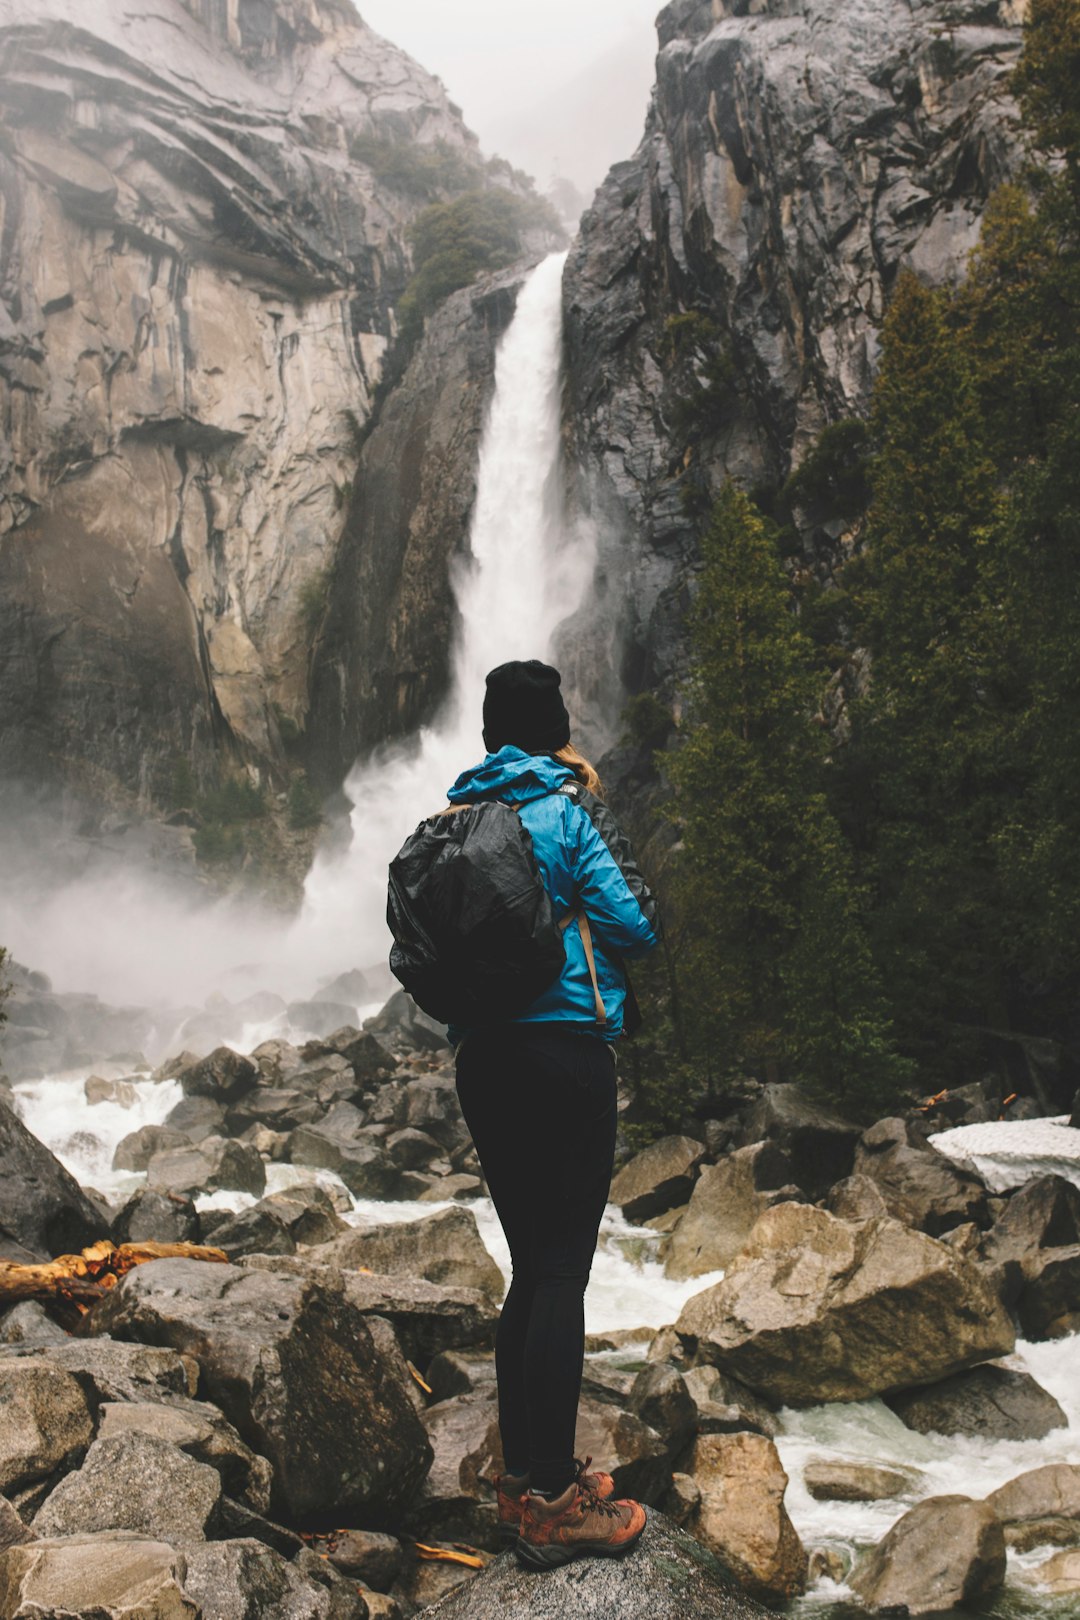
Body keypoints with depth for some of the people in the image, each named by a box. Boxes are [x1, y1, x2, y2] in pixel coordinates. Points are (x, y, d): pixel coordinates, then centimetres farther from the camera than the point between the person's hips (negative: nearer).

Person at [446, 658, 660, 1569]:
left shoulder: (455, 815, 10)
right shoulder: (570, 803, -7)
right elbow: (634, 922, -11)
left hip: (481, 1058, 7)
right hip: (565, 1045, -6)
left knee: (531, 1266, 15)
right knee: (562, 1272, -1)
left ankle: (523, 1477, 24)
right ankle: (552, 1503, 5)